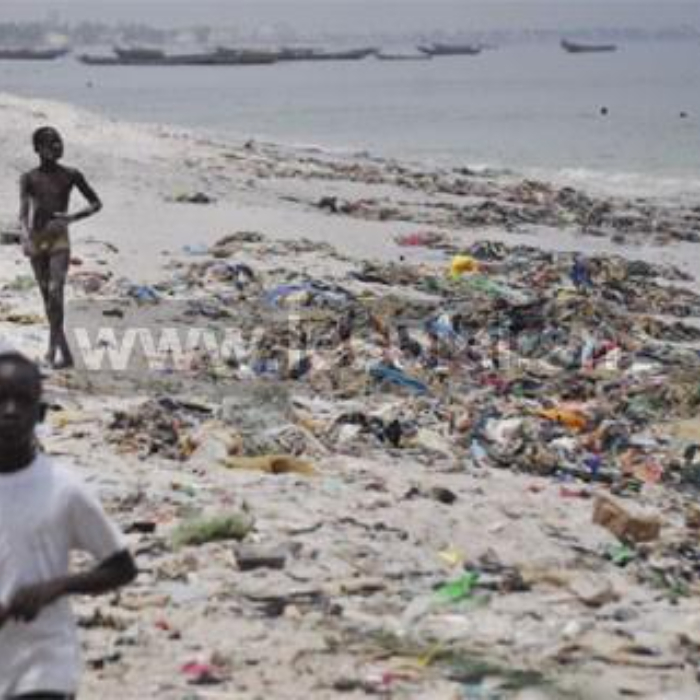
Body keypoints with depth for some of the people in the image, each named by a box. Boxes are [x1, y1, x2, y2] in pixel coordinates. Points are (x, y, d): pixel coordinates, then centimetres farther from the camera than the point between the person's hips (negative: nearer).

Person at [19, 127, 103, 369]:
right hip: (36, 241, 2)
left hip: (59, 240, -2)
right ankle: (64, 353, 18)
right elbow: (23, 212, -10)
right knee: (47, 297, 8)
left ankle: (53, 346, -17)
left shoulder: (71, 175, 0)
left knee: (55, 292, -19)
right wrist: (26, 238, -29)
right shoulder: (29, 179, 0)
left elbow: (96, 203, 7)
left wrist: (72, 217, -10)